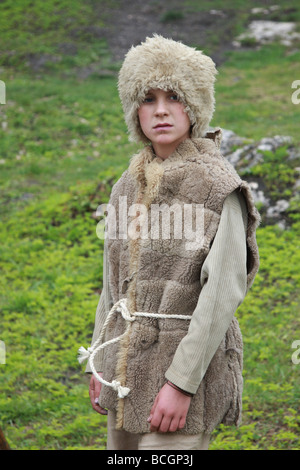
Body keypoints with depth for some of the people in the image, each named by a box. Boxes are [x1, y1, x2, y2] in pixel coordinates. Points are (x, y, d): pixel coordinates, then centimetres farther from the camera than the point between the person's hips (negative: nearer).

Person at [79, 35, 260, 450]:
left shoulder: (219, 187, -11)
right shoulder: (129, 186, 10)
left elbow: (223, 292, -17)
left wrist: (181, 382, -21)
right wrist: (100, 366, 12)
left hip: (188, 367, -7)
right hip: (129, 364, 7)